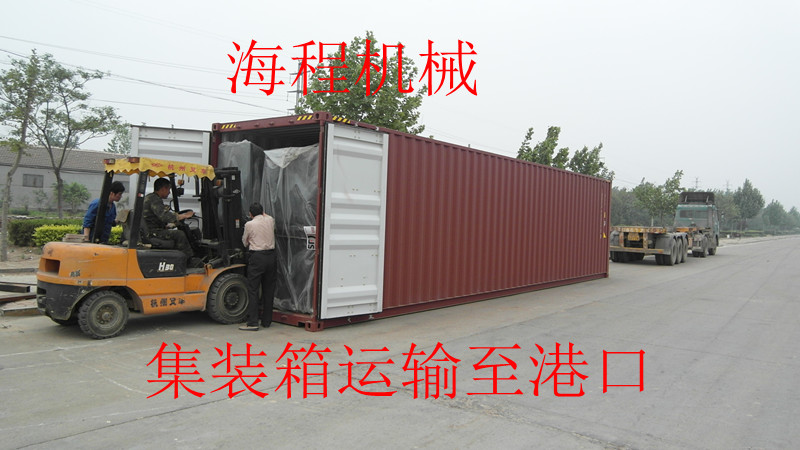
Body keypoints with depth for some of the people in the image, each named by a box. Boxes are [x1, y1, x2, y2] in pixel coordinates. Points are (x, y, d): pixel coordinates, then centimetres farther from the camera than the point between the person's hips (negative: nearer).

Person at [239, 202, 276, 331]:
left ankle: (252, 323, -5)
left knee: (253, 289, -2)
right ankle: (266, 321, 16)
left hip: (257, 257, -5)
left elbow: (245, 242, 8)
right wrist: (263, 213, 46)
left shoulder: (249, 224, -6)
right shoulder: (270, 220, 5)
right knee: (269, 289, 10)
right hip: (271, 256, 5)